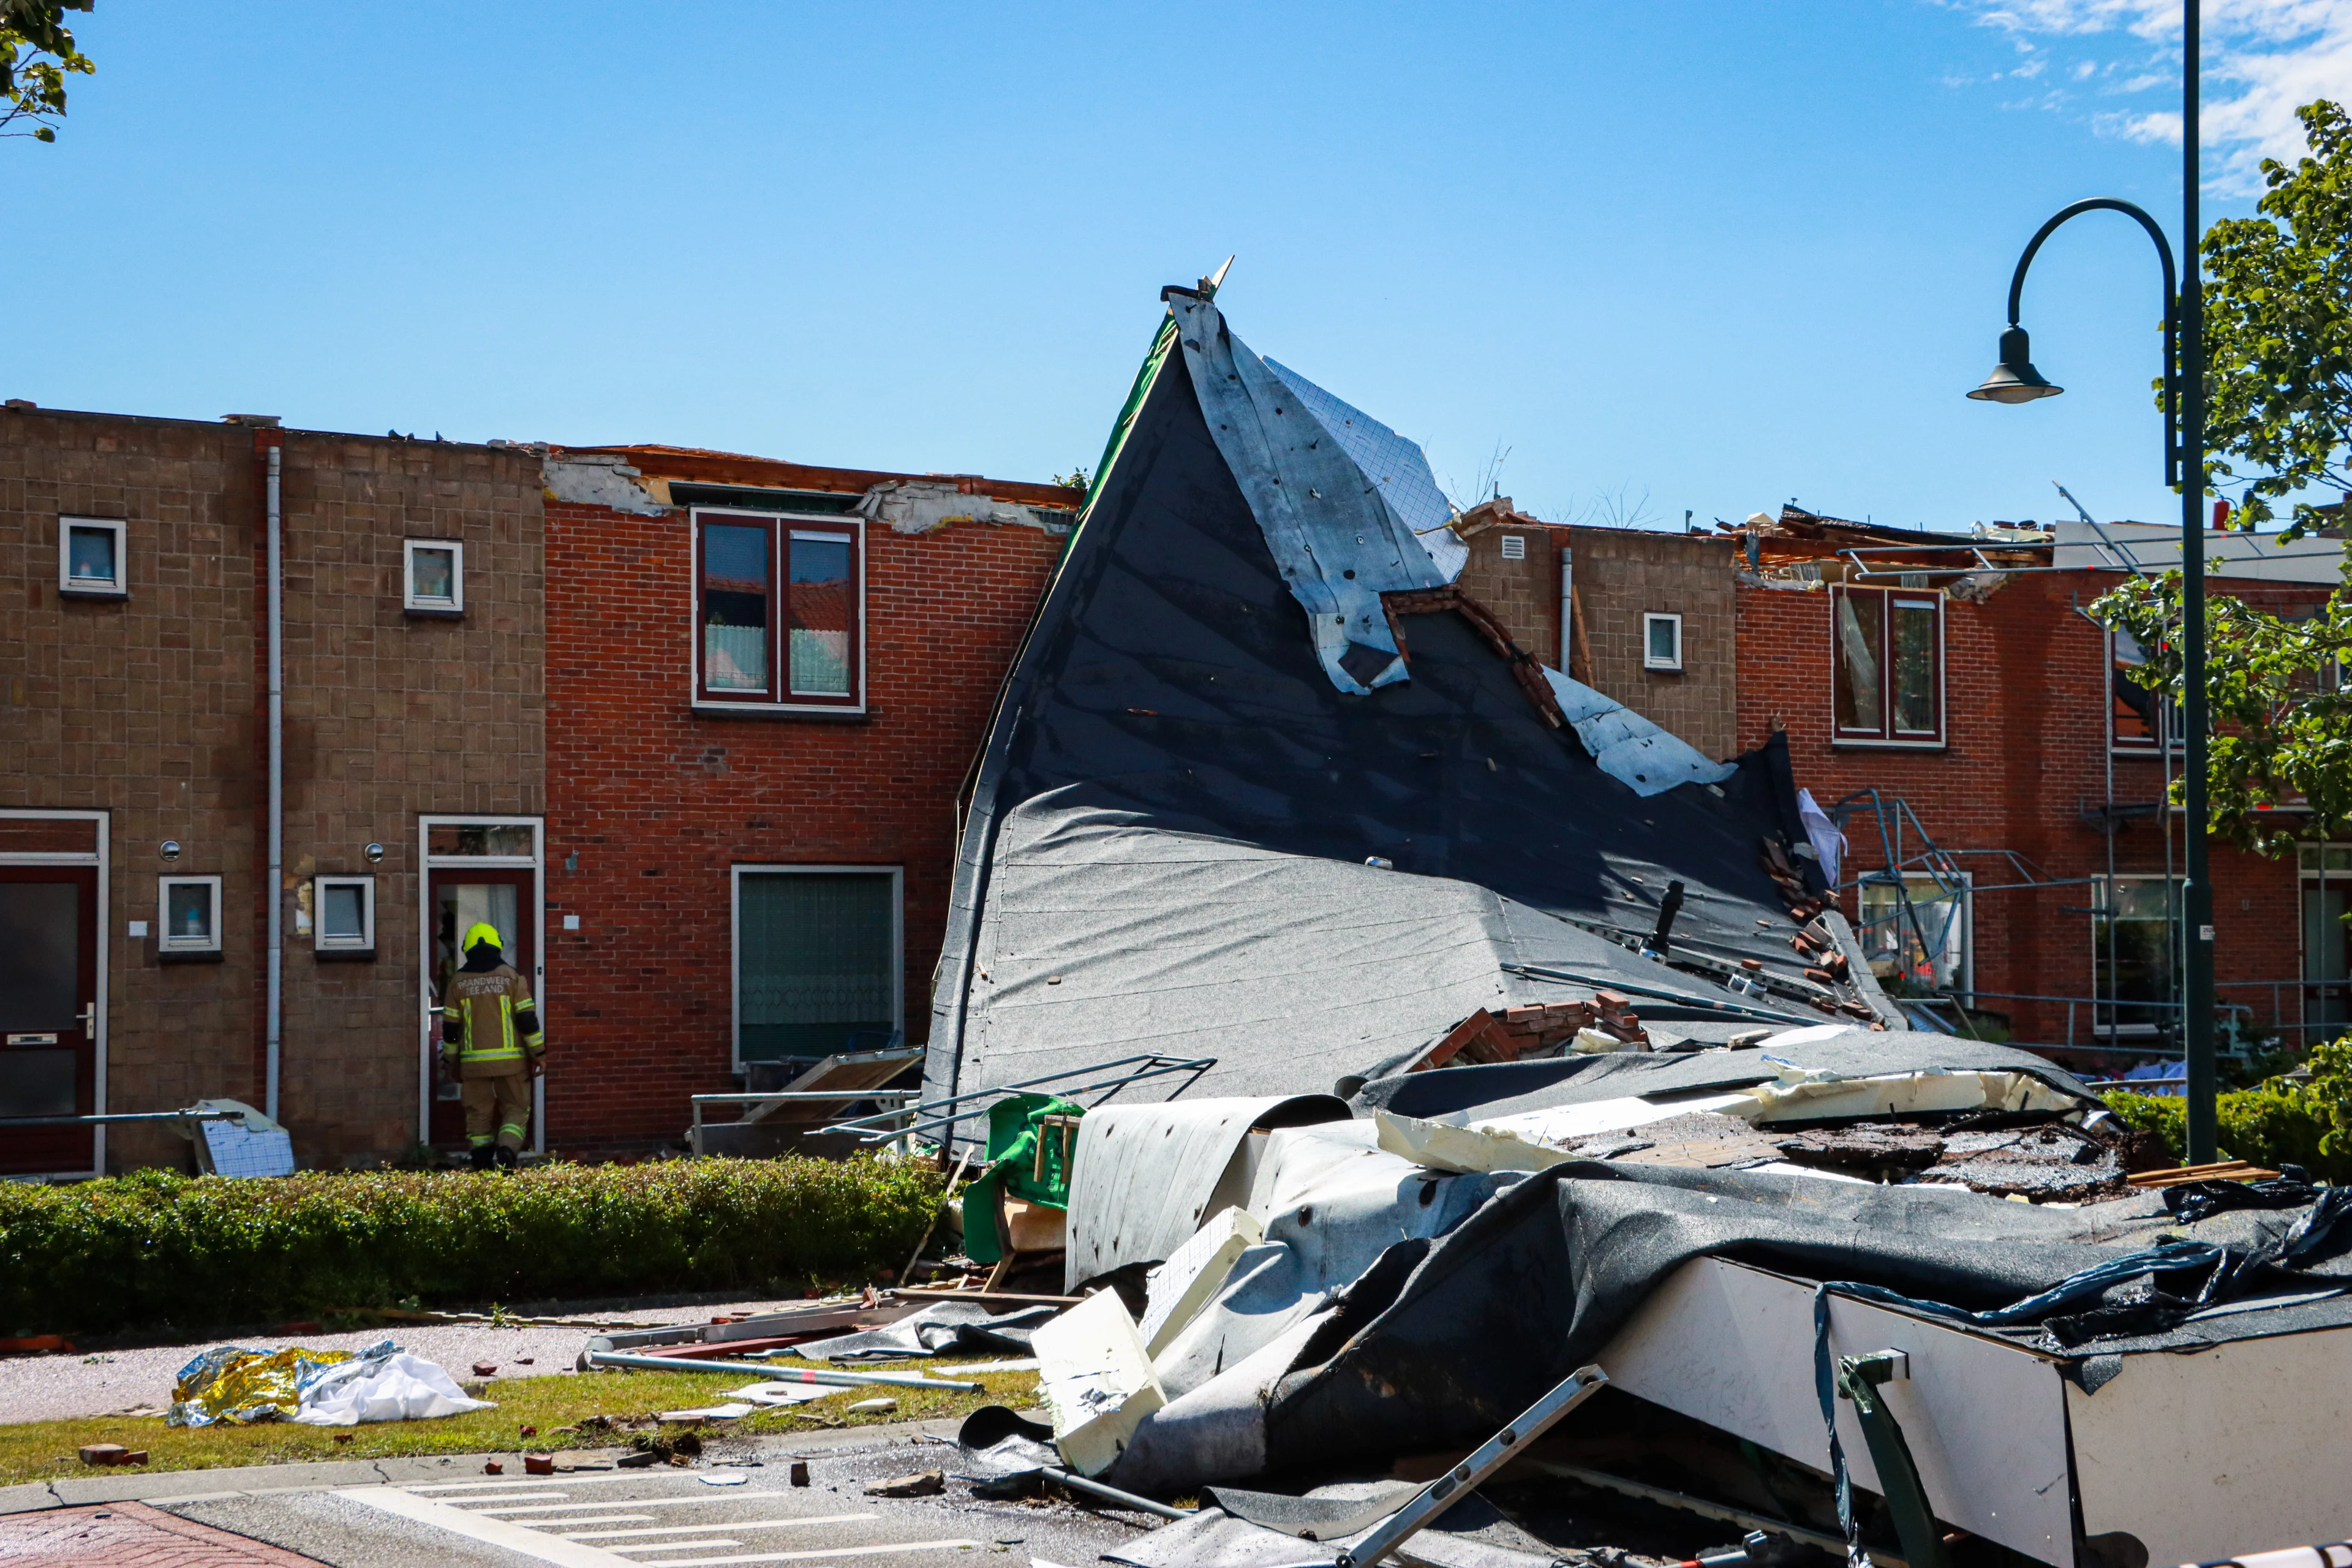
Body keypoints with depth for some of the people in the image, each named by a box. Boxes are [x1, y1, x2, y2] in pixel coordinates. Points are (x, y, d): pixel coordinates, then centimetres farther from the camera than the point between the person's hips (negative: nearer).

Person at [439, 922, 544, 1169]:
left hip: (474, 1062, 2)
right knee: (516, 1108, 7)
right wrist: (539, 1053, 1)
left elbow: (450, 1028, 7)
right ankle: (506, 1150, -17)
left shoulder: (458, 982, 5)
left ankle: (482, 1164, 3)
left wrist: (451, 1061, 17)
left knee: (479, 1114, 8)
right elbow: (527, 1019, -5)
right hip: (510, 1060, -1)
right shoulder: (512, 977, -1)